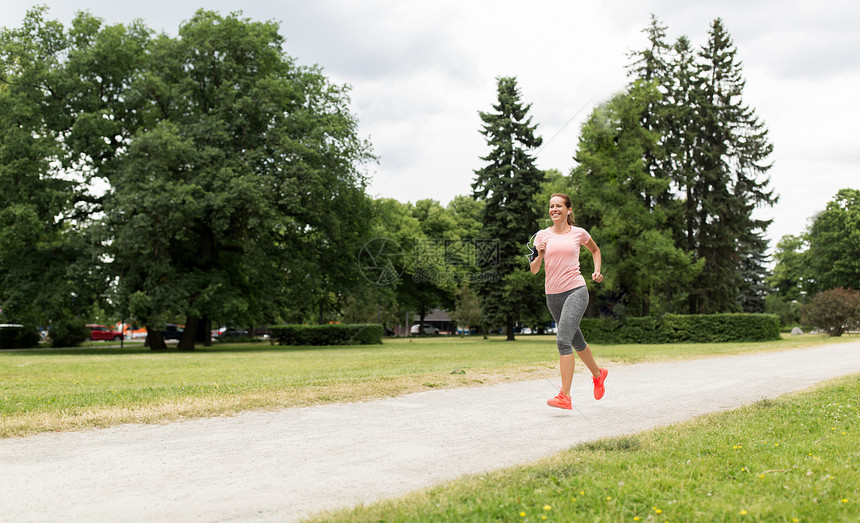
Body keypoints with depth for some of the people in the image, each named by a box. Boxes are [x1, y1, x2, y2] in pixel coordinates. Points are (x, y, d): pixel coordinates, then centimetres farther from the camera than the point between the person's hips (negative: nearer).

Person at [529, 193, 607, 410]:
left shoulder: (579, 233, 2)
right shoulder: (542, 235, 5)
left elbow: (595, 250, 23)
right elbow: (534, 270, 3)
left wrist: (597, 270, 8)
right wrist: (540, 255, -16)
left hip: (576, 291, -4)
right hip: (553, 295, 4)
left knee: (563, 339, -20)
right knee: (576, 341, 17)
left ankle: (564, 396, -20)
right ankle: (598, 374, 45)